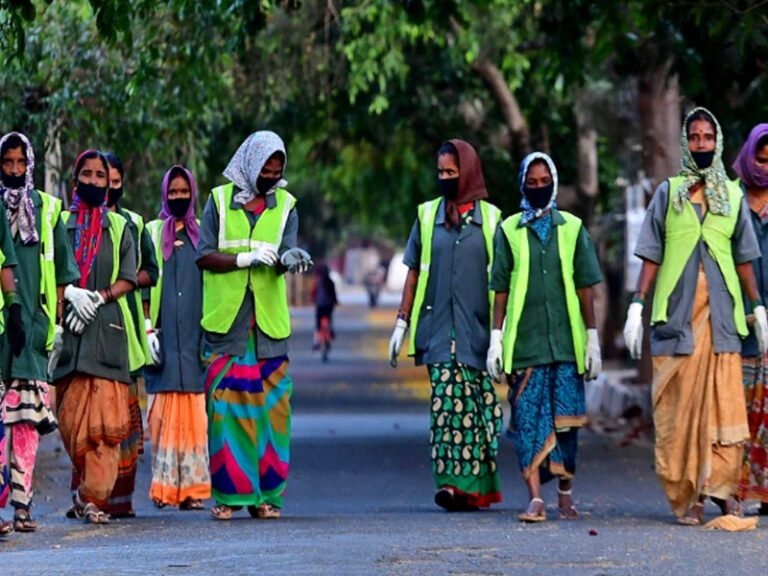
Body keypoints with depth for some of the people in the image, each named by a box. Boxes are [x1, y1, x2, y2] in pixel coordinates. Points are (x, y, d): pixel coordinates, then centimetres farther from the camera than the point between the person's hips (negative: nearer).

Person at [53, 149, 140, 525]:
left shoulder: (119, 227, 15)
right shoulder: (60, 223, 13)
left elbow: (128, 279, 7)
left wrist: (97, 297, -9)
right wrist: (71, 293, -13)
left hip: (109, 328, 0)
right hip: (69, 328, 0)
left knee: (105, 418, -11)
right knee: (70, 417, -5)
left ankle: (93, 496, -12)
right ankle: (89, 485, 12)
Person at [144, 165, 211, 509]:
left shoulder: (203, 234, 13)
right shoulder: (152, 233, 9)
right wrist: (147, 327, -4)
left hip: (194, 333, 1)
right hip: (164, 334, -1)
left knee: (194, 410, -4)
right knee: (165, 406, -7)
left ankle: (191, 486, -4)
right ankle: (164, 483, -6)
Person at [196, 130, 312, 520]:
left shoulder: (285, 205, 9)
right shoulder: (220, 200, 5)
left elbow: (284, 256, -3)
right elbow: (203, 256, 0)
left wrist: (289, 259, -27)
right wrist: (245, 259, -14)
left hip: (269, 320, 1)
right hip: (225, 318, -1)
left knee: (270, 407, -1)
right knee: (225, 406, -4)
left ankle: (265, 494, 6)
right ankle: (227, 494, 1)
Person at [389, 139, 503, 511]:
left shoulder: (490, 218, 6)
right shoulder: (427, 215, 11)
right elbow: (414, 272, 13)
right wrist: (402, 323, 8)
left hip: (476, 328, -1)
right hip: (438, 328, 1)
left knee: (476, 405, -2)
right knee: (446, 402, -8)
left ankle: (474, 486, 3)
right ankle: (453, 482, -12)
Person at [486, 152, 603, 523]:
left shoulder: (572, 228, 9)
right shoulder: (509, 231, 8)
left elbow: (584, 287, 9)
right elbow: (500, 289, 8)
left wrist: (593, 339, 5)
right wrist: (496, 338, 2)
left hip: (566, 340, 1)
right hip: (524, 341, -1)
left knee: (566, 419, 2)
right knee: (528, 419, -6)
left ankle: (565, 493, 15)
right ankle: (535, 499, -9)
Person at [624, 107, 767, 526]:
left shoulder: (732, 196, 13)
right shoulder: (668, 193, 9)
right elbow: (651, 255, 6)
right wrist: (636, 306, -3)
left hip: (721, 315, 1)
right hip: (676, 314, -1)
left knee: (725, 402, -7)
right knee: (679, 405, -3)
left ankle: (721, 484, 0)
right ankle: (687, 496, 1)